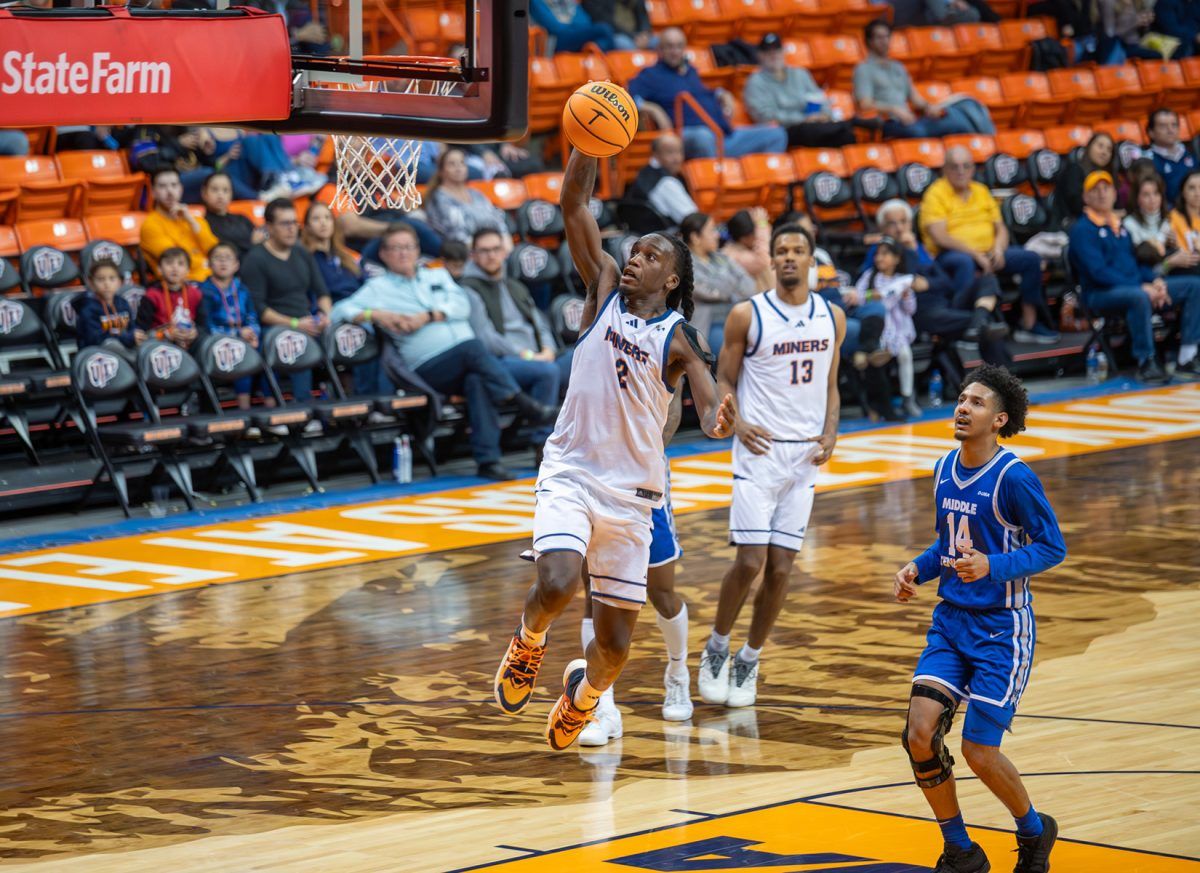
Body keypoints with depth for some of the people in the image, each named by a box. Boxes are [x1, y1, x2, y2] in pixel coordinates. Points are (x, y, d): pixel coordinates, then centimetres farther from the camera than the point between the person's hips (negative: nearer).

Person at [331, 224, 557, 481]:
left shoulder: (438, 276, 26)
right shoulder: (378, 288, 15)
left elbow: (462, 305, 9)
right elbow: (341, 311, 4)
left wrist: (427, 316, -6)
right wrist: (375, 315, -12)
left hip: (469, 364, 3)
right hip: (429, 368, -3)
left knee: (478, 381, -33)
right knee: (472, 348, -34)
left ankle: (488, 460, -37)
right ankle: (522, 402, -30)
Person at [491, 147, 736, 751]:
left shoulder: (678, 341, 0)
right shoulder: (604, 290, 4)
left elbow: (711, 414, -15)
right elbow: (574, 203, -2)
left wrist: (721, 423, -38)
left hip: (631, 492, 1)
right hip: (570, 472, 0)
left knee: (615, 643, 4)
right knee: (556, 585, -27)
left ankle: (584, 692, 40)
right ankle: (529, 639, 8)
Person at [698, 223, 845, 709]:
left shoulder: (832, 319, 7)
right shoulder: (747, 316, -4)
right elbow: (723, 380, 2)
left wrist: (829, 433, -1)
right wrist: (737, 423, -16)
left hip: (805, 455, 3)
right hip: (759, 451, -3)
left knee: (781, 569, 2)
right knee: (750, 561, -12)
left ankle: (749, 661, 17)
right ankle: (716, 649, 10)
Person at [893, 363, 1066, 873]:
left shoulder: (1013, 477, -16)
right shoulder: (945, 471, 5)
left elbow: (1052, 547, -13)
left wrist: (992, 567, -27)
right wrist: (918, 569, 0)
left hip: (1001, 628, -6)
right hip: (951, 620, 6)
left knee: (979, 753, -6)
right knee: (919, 734, -9)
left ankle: (1034, 832, 25)